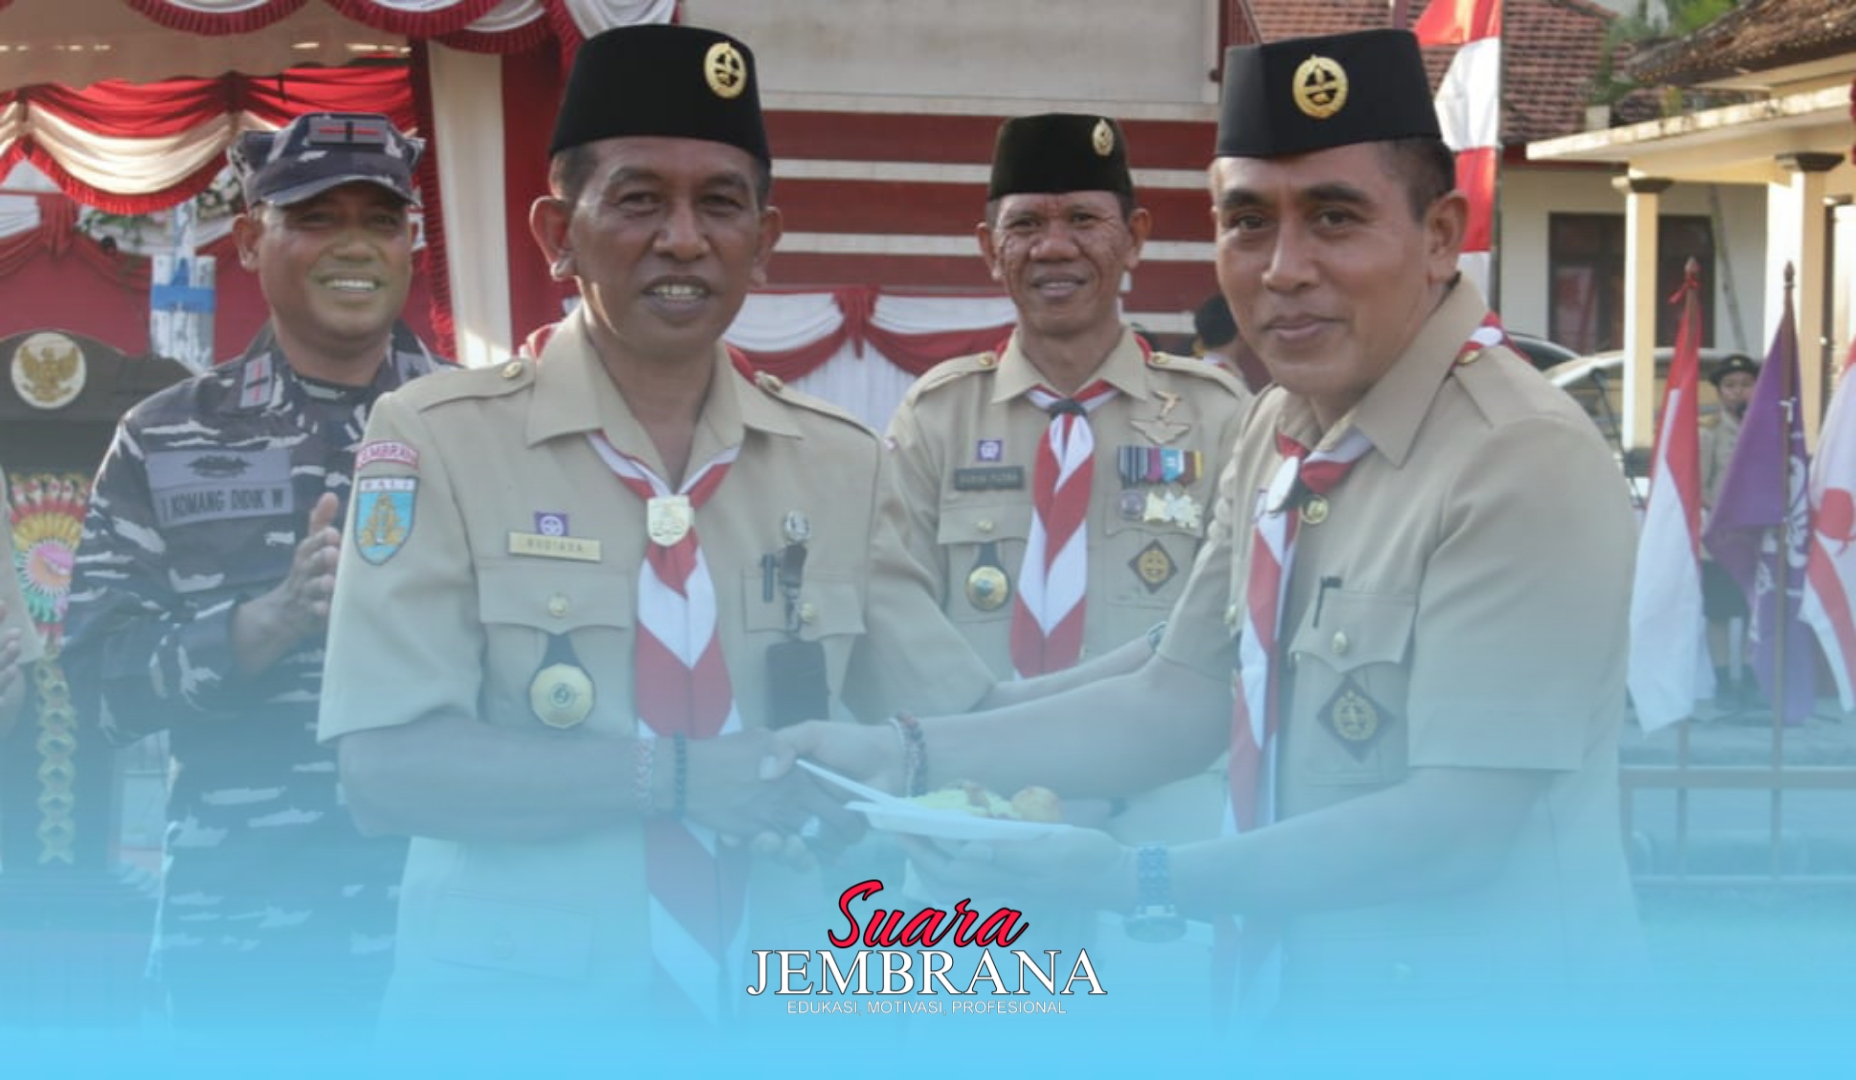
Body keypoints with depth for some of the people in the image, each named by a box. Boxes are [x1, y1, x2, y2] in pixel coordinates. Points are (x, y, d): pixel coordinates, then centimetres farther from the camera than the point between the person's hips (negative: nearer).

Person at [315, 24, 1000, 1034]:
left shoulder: (841, 464, 5)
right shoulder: (441, 440, -6)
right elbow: (388, 764, -14)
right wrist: (677, 774, -21)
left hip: (769, 1018, 4)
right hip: (512, 1018, -3)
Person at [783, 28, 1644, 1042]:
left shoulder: (1526, 467, -22)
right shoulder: (1281, 432, 3)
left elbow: (1457, 822, -24)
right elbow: (1180, 699, 7)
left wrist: (1137, 881, -25)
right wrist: (908, 759, -1)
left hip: (1486, 1034, -7)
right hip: (1300, 1012, 7)